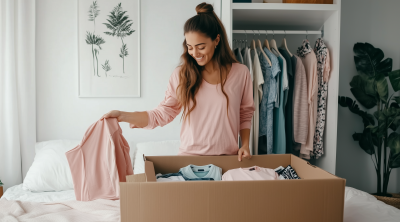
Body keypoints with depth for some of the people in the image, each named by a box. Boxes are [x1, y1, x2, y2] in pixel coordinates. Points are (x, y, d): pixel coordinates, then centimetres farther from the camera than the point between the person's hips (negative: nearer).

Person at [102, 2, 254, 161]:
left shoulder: (240, 73, -3)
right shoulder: (181, 75, -4)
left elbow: (245, 115, 7)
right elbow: (162, 114, -5)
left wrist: (245, 144, -6)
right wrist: (123, 116, -15)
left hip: (228, 159, 0)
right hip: (189, 156, 0)